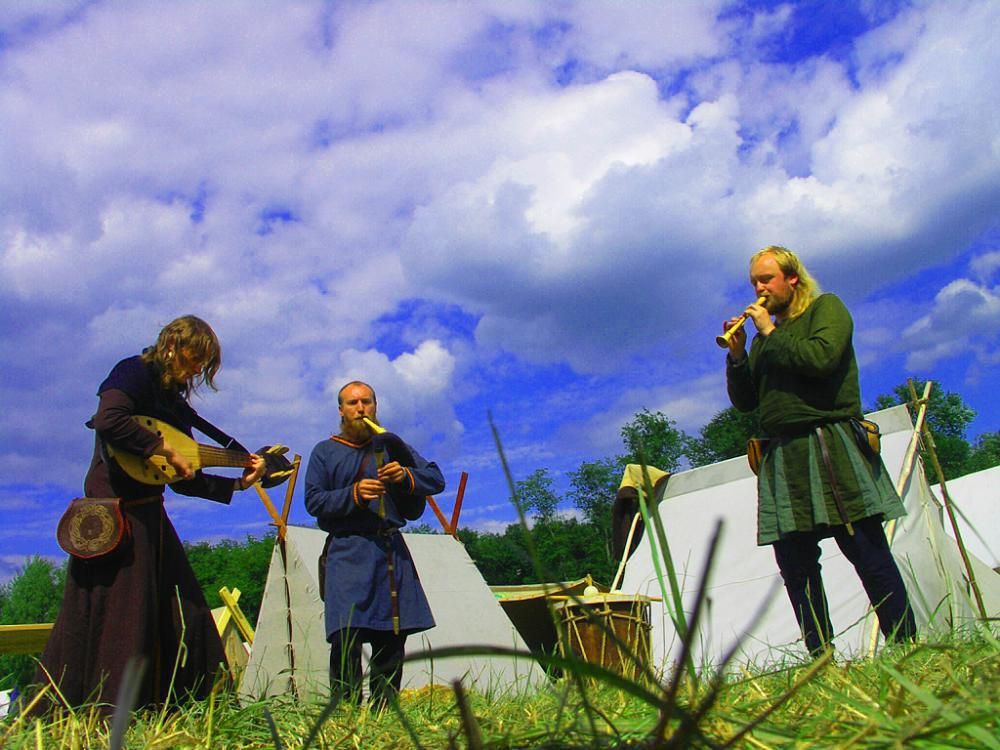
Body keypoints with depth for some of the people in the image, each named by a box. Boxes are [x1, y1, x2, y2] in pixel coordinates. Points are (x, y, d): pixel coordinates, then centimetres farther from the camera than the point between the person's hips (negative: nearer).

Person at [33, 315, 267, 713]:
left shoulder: (174, 401, 17)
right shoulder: (134, 373, -6)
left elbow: (184, 481, 16)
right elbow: (109, 421, -28)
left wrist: (238, 483, 9)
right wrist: (165, 449, -20)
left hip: (148, 516, 9)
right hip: (114, 515, -9)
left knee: (179, 617, 9)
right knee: (111, 617, -5)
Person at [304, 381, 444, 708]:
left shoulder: (391, 446, 16)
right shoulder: (325, 451, 11)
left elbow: (436, 479, 11)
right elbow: (313, 500, 1)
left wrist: (407, 476, -9)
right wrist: (353, 494, -15)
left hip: (391, 549, 3)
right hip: (347, 552, -3)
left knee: (392, 637, 4)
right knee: (347, 638, -14)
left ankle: (384, 712, 14)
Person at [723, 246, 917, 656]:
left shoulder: (826, 308, 7)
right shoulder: (764, 338, 21)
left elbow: (821, 358, -14)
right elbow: (744, 401, 15)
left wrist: (771, 333, -4)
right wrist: (737, 355, 2)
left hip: (830, 448, -5)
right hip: (782, 457, 6)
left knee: (868, 553, -6)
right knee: (795, 566, 3)